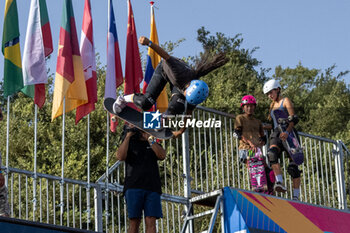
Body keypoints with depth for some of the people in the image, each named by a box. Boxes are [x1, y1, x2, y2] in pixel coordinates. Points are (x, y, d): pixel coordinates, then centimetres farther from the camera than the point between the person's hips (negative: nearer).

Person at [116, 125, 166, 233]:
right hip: (134, 187, -1)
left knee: (151, 221, -9)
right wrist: (128, 136, -2)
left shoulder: (153, 144, 22)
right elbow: (120, 156, -4)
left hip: (152, 187, 1)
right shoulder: (129, 143, 17)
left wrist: (149, 139, -1)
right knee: (134, 221, -6)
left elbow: (162, 155, 1)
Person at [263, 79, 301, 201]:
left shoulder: (286, 101, 1)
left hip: (289, 134, -5)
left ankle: (296, 196, -3)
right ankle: (280, 183, -41)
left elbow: (294, 119, -12)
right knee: (272, 153, -30)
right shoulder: (272, 105, 23)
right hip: (277, 134, 5)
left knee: (293, 166, -7)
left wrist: (287, 132, -27)